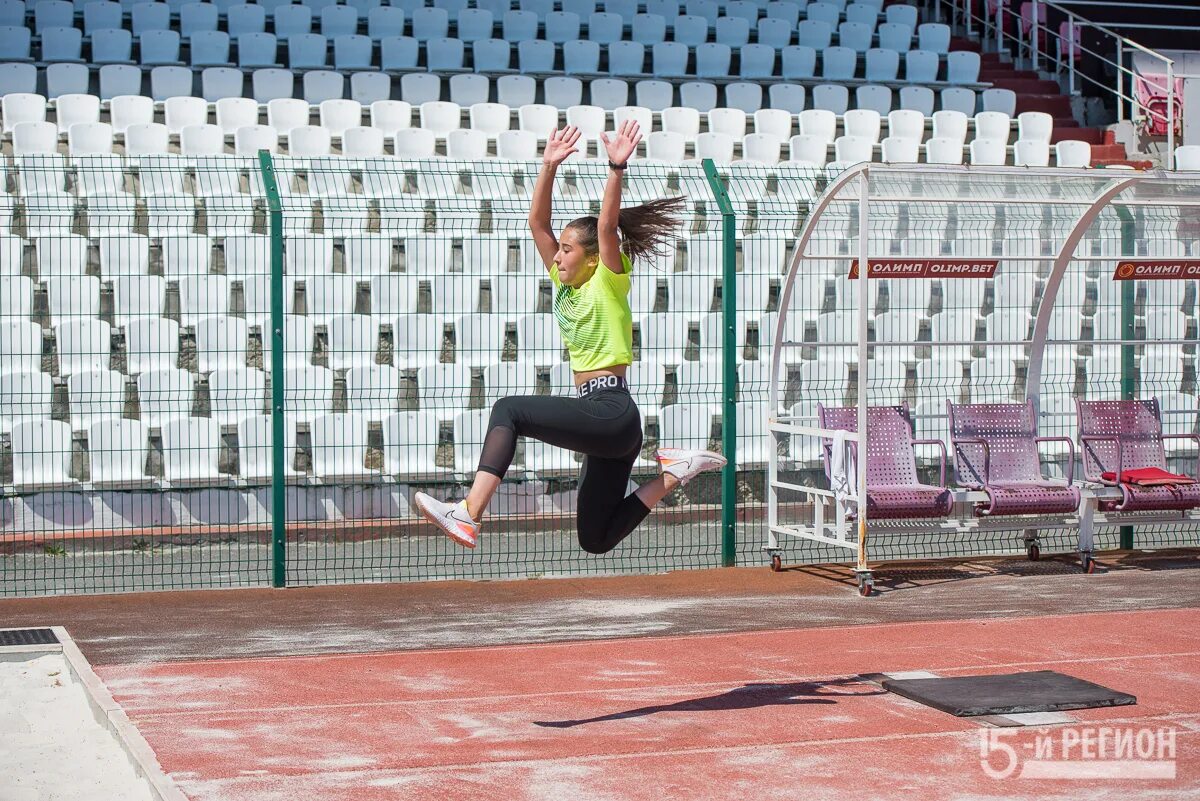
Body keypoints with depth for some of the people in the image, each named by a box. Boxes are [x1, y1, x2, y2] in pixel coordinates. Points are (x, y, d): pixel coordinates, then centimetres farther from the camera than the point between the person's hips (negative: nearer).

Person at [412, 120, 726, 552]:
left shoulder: (608, 282, -3)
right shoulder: (565, 284, 16)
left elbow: (607, 226, -19)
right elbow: (537, 222, 13)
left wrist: (617, 168, -27)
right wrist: (549, 166, 7)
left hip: (611, 412, -9)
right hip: (601, 420, 9)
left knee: (509, 410, -19)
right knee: (596, 540, 9)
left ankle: (469, 514, -26)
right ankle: (674, 471, 14)